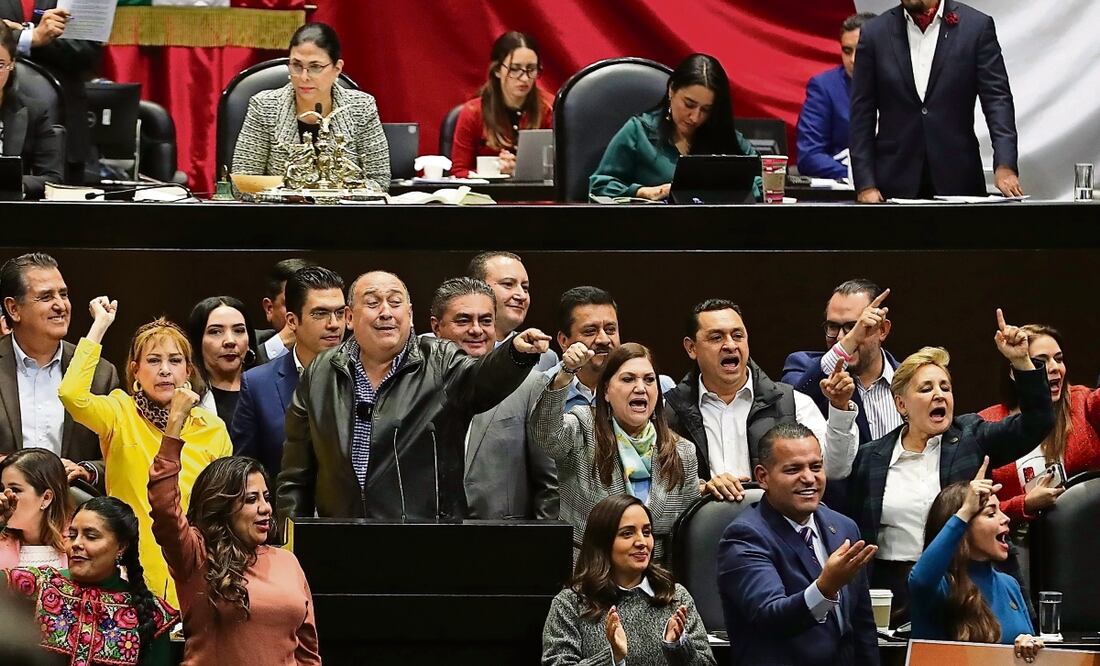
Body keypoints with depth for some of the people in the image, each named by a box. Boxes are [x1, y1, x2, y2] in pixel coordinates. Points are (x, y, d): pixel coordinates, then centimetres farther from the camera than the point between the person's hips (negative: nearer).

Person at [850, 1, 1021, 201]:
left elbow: (997, 99, -4)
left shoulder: (977, 27, 1)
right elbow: (862, 116, 6)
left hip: (958, 180, -1)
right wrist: (865, 184, -2)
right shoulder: (874, 34, 5)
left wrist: (1005, 165, -18)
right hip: (895, 183, 1)